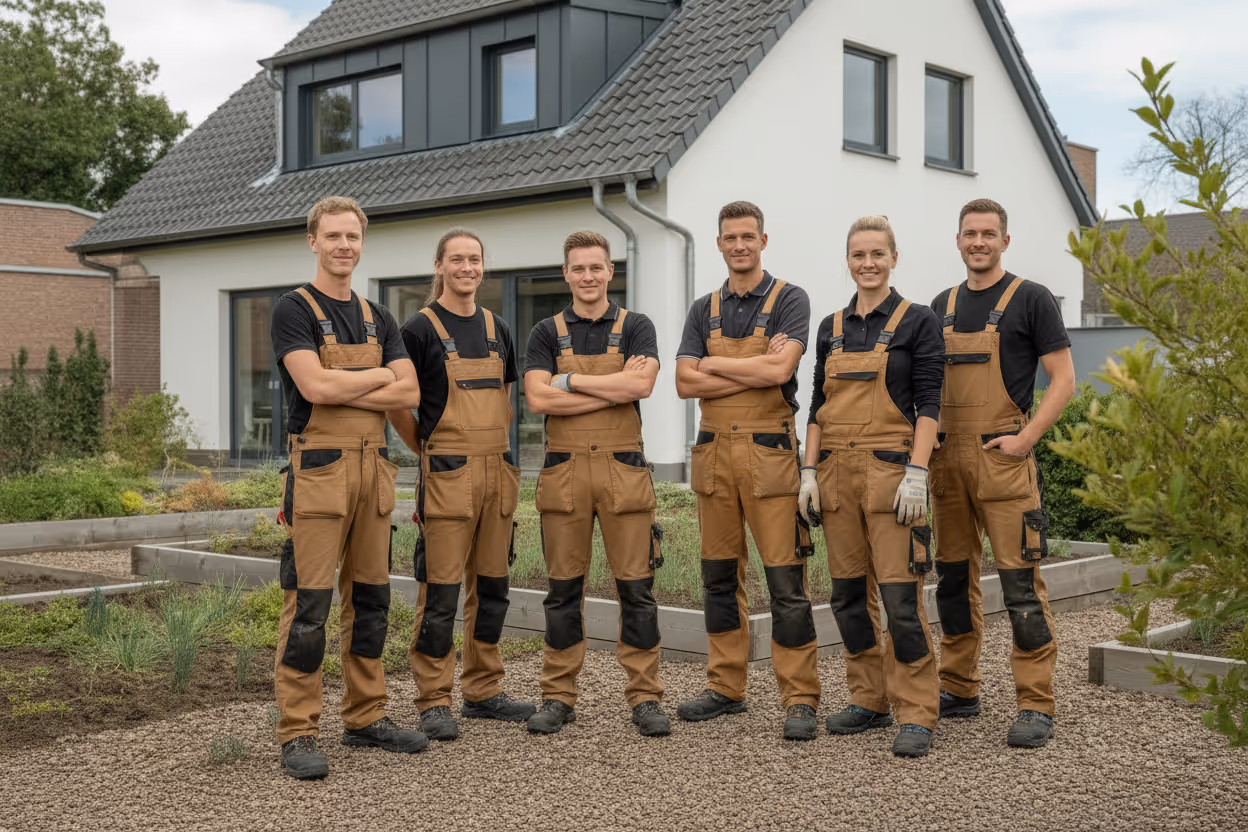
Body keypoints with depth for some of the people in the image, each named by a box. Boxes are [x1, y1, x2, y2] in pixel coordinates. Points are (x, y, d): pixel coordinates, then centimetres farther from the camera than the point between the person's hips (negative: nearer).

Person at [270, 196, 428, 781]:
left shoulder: (376, 318, 16)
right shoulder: (294, 310, -3)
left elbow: (410, 392, 4)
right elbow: (315, 386, -18)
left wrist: (343, 392, -9)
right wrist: (378, 376, -3)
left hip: (374, 469, 6)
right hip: (319, 468, -6)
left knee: (369, 598, 11)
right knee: (308, 603, -6)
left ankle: (367, 717, 21)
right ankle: (298, 732, 0)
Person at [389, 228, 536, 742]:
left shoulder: (497, 329, 14)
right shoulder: (420, 329, -3)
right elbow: (397, 405, -2)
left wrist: (501, 453, 15)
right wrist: (430, 453, 2)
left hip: (499, 472, 6)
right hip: (448, 474, -6)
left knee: (491, 586, 11)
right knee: (440, 591, -4)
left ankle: (483, 692, 21)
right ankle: (433, 702, 5)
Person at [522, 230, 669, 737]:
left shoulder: (635, 328, 7)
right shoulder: (547, 333, 9)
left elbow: (641, 383, -12)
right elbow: (538, 398, -7)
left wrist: (571, 380, -8)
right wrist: (614, 388, -9)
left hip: (623, 468, -1)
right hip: (564, 471, 1)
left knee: (636, 587, 0)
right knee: (564, 589, 5)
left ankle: (645, 698, 9)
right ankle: (558, 697, 15)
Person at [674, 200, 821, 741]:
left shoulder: (789, 301, 0)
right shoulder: (704, 310, 13)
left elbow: (780, 371, -16)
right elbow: (685, 383, 1)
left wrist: (715, 365, -4)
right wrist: (756, 368, -8)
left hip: (769, 452, -5)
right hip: (714, 452, 5)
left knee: (786, 580, -6)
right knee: (720, 576, 10)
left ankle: (800, 700, 0)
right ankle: (726, 688, 21)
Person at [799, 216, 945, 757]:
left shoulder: (918, 321, 0)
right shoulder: (831, 328, 14)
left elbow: (928, 405, -5)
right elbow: (818, 406, 14)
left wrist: (916, 475, -14)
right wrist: (810, 474, 6)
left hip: (890, 468, -5)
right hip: (838, 471, 5)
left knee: (901, 595, -8)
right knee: (849, 593, 9)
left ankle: (917, 716, 1)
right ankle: (870, 700, 22)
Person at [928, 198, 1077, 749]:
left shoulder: (1030, 299, -1)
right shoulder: (942, 306, 15)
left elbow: (1063, 381, -4)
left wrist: (1025, 438, -13)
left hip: (1002, 457, -6)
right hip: (947, 458, 6)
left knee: (1020, 580, -7)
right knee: (953, 575, 11)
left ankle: (1036, 706, -2)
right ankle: (959, 690, 22)